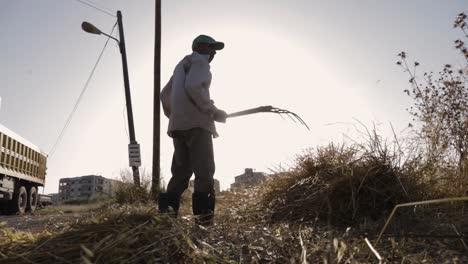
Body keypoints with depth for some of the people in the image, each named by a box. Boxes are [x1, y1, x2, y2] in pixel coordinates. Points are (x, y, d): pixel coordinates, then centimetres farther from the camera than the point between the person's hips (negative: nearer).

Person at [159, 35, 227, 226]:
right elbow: (193, 87, -19)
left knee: (181, 170, 9)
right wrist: (214, 112, -14)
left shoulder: (182, 65, 30)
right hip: (196, 123, -9)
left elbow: (165, 95, 29)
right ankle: (203, 213, -18)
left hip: (179, 125, 9)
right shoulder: (200, 62, 2)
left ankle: (168, 209, 4)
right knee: (204, 170, -12)